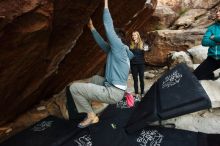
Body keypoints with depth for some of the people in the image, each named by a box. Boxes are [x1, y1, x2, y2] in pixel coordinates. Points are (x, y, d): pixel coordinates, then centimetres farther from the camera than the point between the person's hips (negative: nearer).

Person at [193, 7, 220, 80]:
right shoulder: (212, 27, 9)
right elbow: (204, 42, -5)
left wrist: (214, 38, -7)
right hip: (213, 58, 4)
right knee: (194, 76, 0)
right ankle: (212, 75, 21)